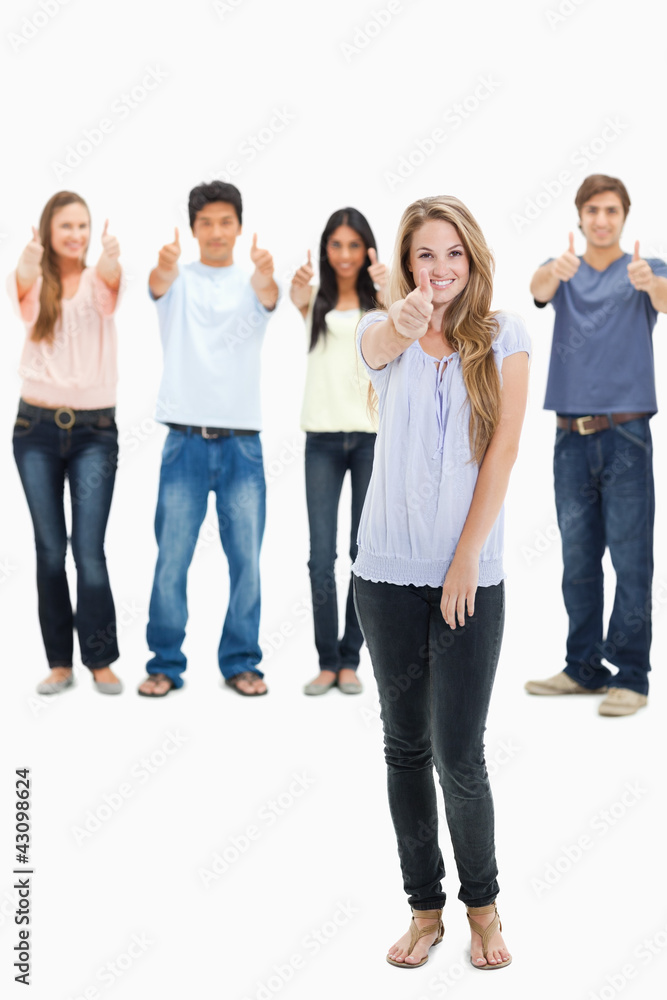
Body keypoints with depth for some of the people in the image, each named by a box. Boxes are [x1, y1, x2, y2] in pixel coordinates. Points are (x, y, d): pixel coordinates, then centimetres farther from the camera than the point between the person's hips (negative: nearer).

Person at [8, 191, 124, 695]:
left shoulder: (99, 282, 3)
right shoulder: (33, 284, 5)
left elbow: (114, 279, -21)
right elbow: (19, 288, -20)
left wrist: (112, 261, -47)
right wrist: (27, 266, -45)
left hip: (95, 428, -1)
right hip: (37, 426, 1)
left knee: (89, 548, -5)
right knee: (50, 548, 5)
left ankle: (101, 660, 7)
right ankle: (60, 662, 15)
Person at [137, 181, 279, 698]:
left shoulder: (253, 281, 6)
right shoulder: (180, 279, 5)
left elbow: (269, 297, -17)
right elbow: (158, 284, -18)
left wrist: (266, 277, -43)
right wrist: (163, 266, -44)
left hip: (243, 439, 1)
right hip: (186, 437, 0)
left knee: (247, 559, 5)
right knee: (171, 558, 2)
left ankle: (241, 661, 18)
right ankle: (166, 663, 14)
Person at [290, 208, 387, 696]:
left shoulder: (380, 300, 5)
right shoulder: (318, 298, 7)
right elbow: (300, 304, -17)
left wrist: (387, 294, -40)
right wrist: (299, 298, -42)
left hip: (372, 435, 0)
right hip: (323, 437, 1)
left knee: (364, 551, 5)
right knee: (321, 555, 0)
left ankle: (350, 660, 15)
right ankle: (327, 661, 10)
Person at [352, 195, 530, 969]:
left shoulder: (503, 337, 1)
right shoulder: (383, 333, 3)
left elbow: (502, 454, -5)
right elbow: (377, 347, -23)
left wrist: (467, 559, -10)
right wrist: (405, 323, -47)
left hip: (471, 573, -2)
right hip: (388, 571, 2)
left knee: (459, 754, -2)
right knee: (405, 746, 10)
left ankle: (482, 902, 23)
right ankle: (425, 906, 26)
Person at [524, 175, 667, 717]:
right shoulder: (563, 271, 10)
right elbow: (539, 289, -14)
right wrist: (554, 270, -38)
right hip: (572, 435, 3)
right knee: (578, 558, 10)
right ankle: (585, 668, 21)